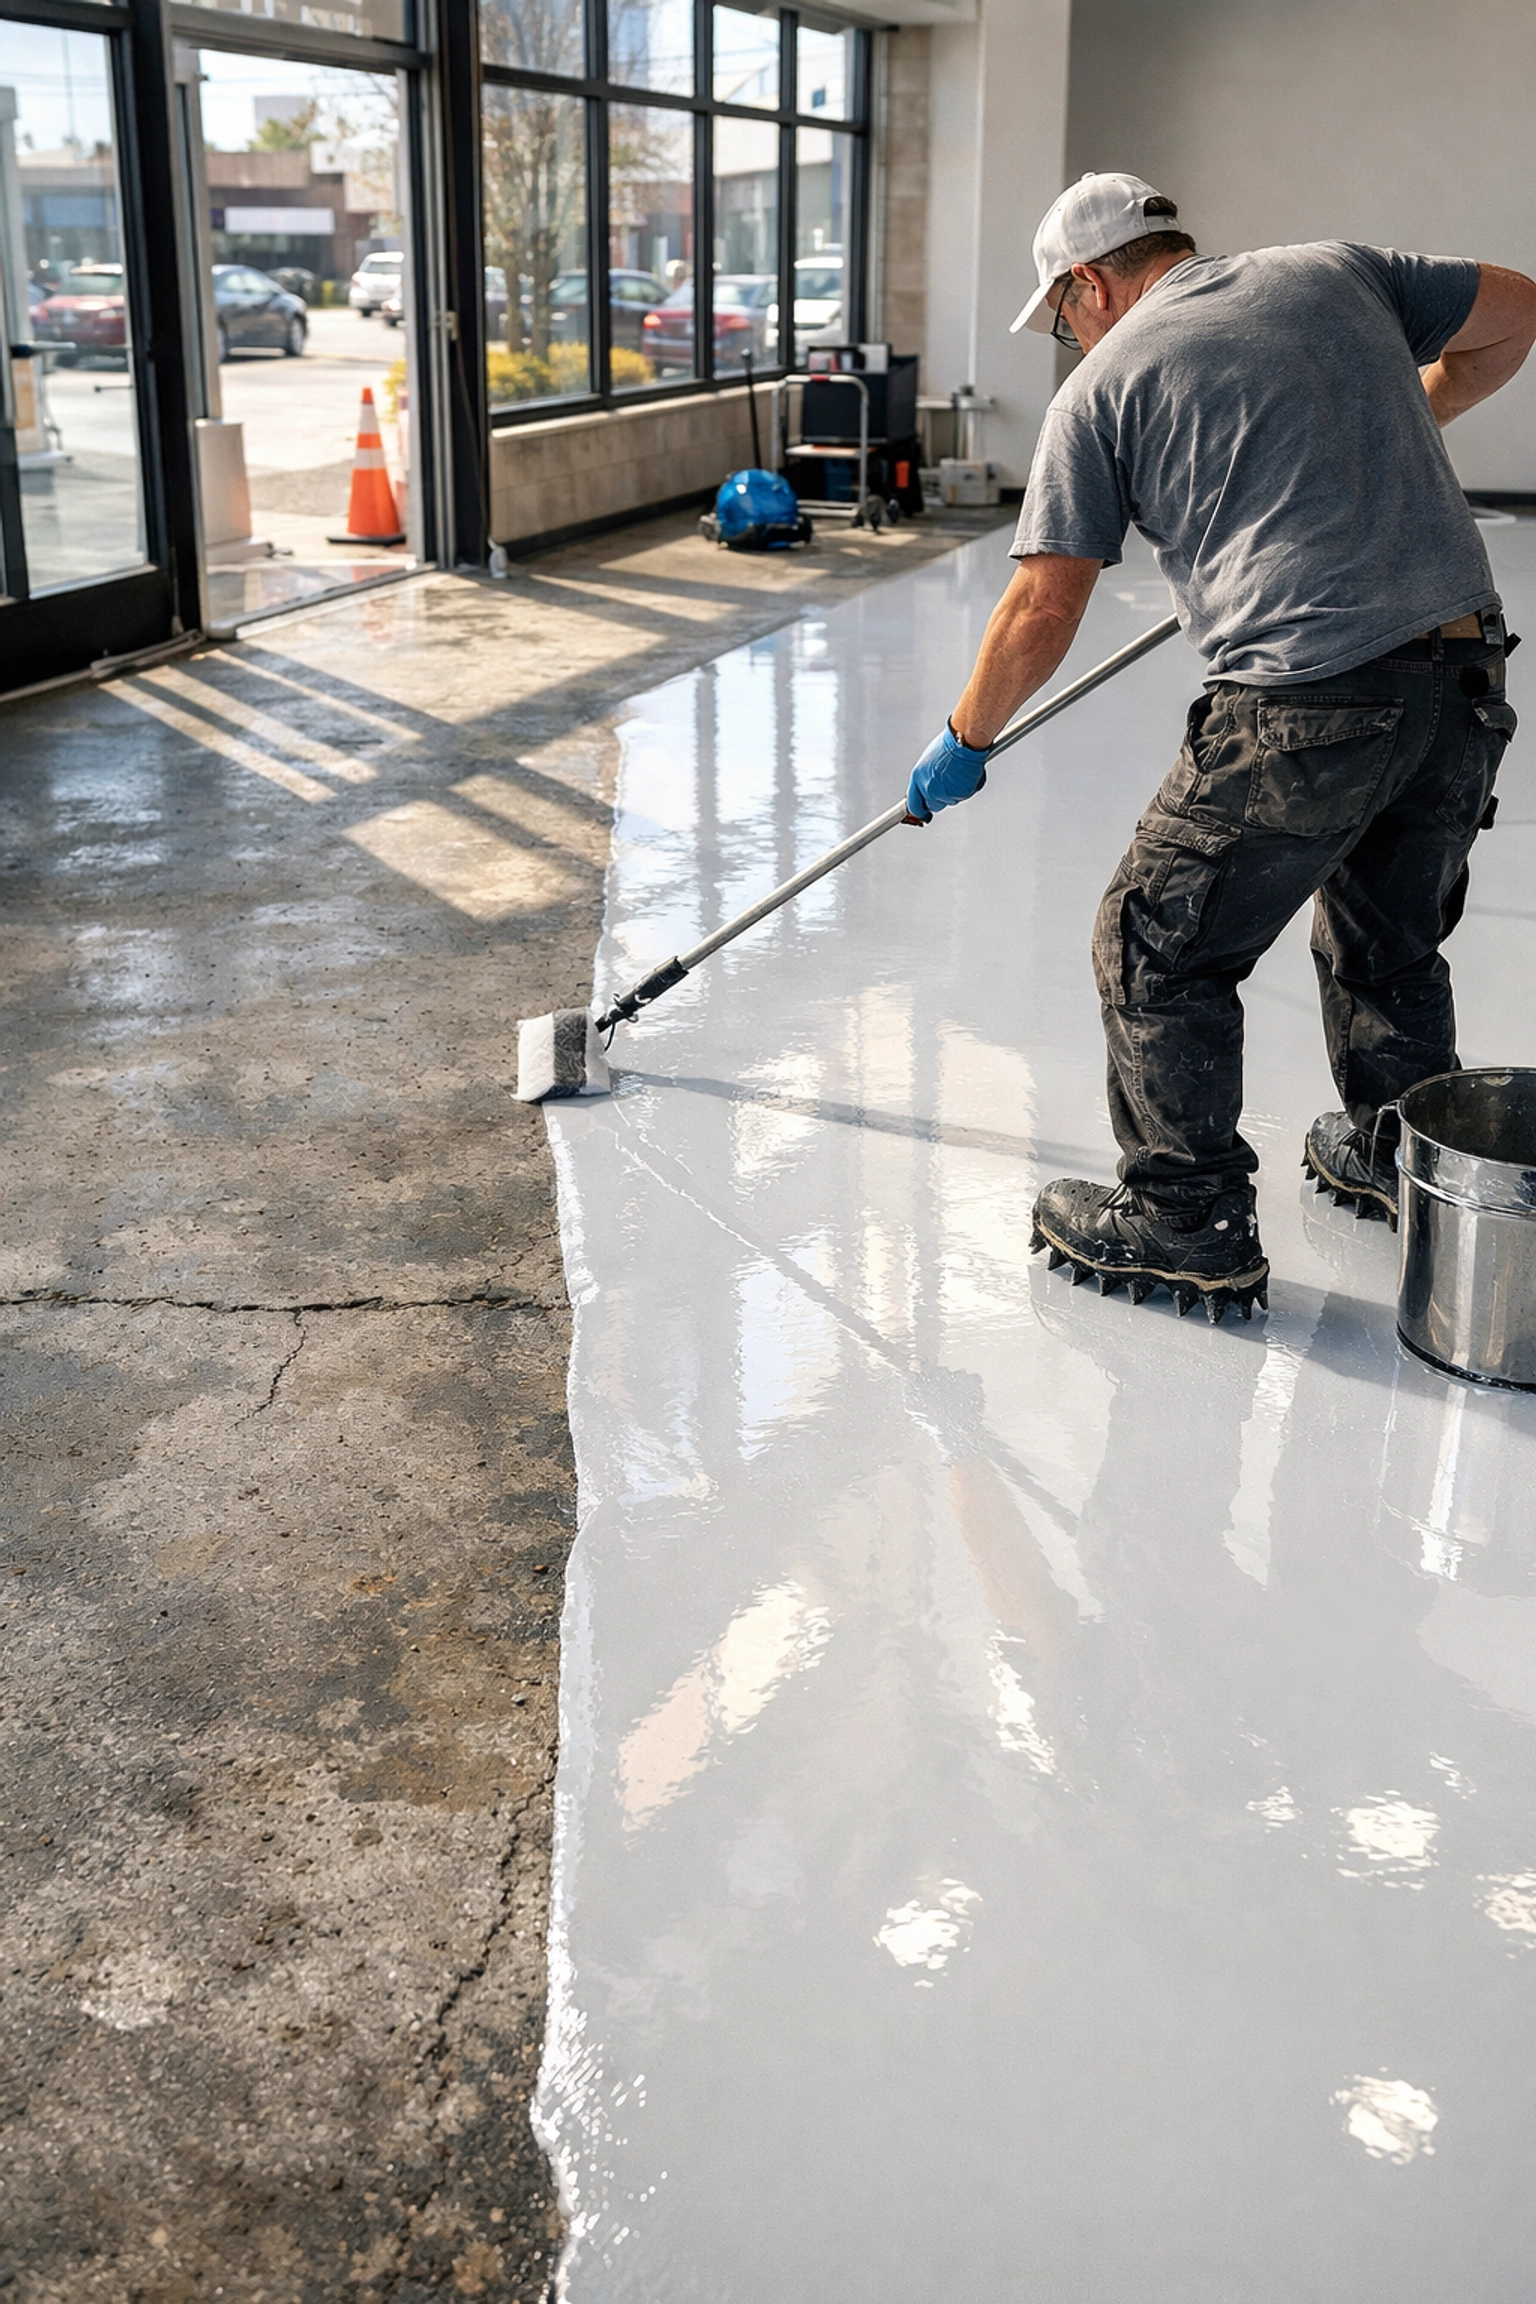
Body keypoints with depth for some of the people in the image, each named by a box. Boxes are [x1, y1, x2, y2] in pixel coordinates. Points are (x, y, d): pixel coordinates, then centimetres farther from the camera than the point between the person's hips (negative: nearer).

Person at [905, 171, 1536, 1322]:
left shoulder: (1105, 381, 3)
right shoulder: (1337, 270, 16)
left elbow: (1043, 610, 2)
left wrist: (965, 741, 16)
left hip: (1306, 702, -6)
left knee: (1161, 948, 9)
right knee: (1390, 937, 26)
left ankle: (1191, 1222, 13)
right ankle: (1401, 1155, 41)